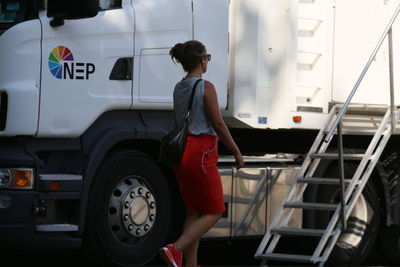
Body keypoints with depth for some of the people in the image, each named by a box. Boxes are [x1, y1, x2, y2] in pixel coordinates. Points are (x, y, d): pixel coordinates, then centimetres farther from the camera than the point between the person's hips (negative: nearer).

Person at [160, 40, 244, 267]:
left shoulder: (179, 88, 11)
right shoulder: (206, 87, -12)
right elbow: (218, 124, -13)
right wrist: (237, 152, -4)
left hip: (181, 149, 8)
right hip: (201, 153, -8)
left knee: (194, 211, 15)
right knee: (214, 211, 1)